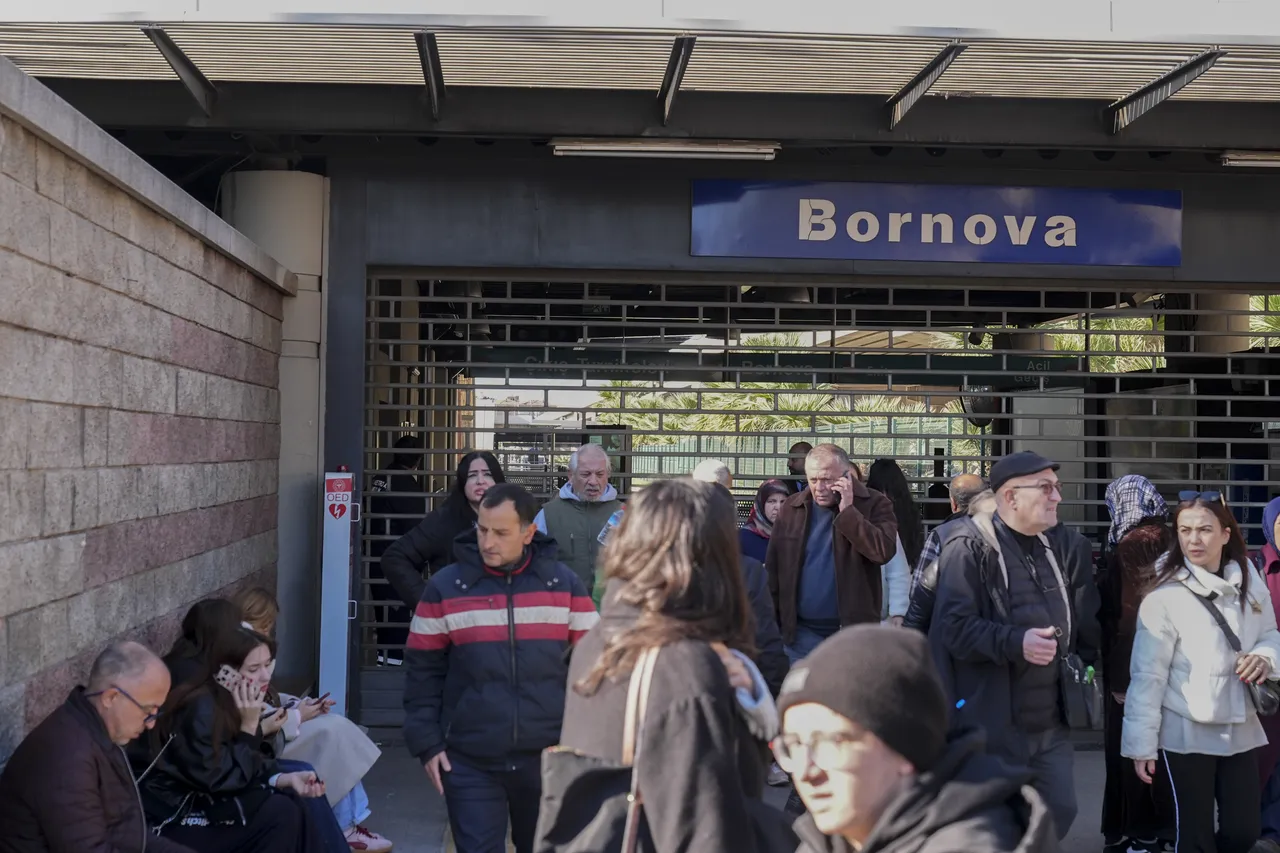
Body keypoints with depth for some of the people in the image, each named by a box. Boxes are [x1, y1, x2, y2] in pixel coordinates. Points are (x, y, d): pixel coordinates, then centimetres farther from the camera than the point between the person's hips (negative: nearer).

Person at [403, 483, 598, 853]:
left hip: (547, 759, 1)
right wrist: (427, 742, -2)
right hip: (469, 763, -1)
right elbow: (423, 670, 3)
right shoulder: (445, 587, -1)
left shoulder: (565, 584, 1)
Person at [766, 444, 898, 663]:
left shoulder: (874, 504, -5)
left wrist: (847, 511, -21)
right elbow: (773, 566, 6)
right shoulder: (792, 508, 4)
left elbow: (884, 551, -22)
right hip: (801, 632, 3)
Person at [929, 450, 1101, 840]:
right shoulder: (970, 545, -13)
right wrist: (1015, 642, -30)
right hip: (992, 727, -7)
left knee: (1061, 810, 15)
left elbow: (1084, 621, 14)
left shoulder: (1055, 546, 12)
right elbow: (954, 627, -22)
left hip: (1050, 721, 7)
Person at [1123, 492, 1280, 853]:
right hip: (1186, 733, -5)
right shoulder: (1165, 597, -15)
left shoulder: (1248, 580, 1)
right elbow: (1148, 675, -13)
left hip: (1240, 728, 5)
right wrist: (1142, 742, -12)